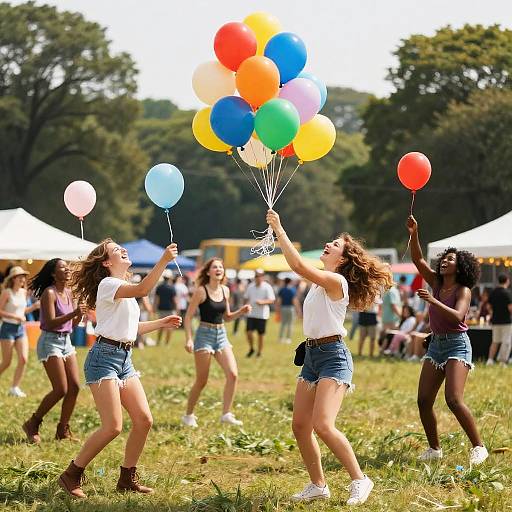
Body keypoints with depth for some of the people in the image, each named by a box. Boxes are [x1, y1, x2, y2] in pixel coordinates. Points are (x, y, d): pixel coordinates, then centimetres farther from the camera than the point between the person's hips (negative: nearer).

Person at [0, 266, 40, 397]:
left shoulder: (23, 292, 8)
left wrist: (34, 306, 4)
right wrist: (16, 316, -20)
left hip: (20, 329, 6)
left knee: (23, 359, -6)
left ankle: (14, 388, 4)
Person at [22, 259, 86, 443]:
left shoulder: (68, 292, 9)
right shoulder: (49, 293, -14)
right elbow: (50, 323, -22)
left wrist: (81, 313, -5)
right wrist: (74, 313, -31)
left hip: (66, 341, 8)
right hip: (50, 342, -8)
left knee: (74, 387, 2)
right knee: (61, 389, -11)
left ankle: (63, 430, 12)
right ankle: (32, 424, 5)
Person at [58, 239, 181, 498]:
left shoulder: (124, 289, 19)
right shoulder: (108, 284, -11)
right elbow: (142, 289, -29)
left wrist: (161, 323, 23)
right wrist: (164, 260, -32)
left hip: (125, 359, 9)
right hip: (104, 358, -9)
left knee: (144, 420, 3)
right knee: (112, 427, -14)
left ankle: (127, 478, 15)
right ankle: (71, 476, -1)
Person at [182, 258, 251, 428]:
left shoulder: (225, 290, 7)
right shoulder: (201, 291, -10)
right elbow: (188, 316, -9)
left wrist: (241, 311, 0)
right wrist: (189, 339, -18)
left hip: (221, 335, 6)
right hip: (205, 334, -6)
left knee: (233, 374, -9)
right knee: (202, 381, -1)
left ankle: (226, 414, -1)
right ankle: (188, 415, 15)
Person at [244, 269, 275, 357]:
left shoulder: (267, 287, -6)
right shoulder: (250, 286, 9)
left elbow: (272, 300, -11)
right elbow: (246, 298, 21)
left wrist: (262, 302, -26)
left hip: (262, 315, -3)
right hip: (251, 314, 3)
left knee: (261, 334, 3)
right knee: (249, 332, -6)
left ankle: (259, 352, 17)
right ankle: (251, 348, 17)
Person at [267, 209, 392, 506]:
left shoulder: (336, 281, -15)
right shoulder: (321, 281, 15)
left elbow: (298, 265, -24)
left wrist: (280, 229, -21)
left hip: (333, 356, -10)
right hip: (312, 355, 10)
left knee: (323, 425, -21)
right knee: (300, 426, 5)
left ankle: (359, 480, -8)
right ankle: (318, 486, 16)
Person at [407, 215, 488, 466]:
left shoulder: (463, 290, -8)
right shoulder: (436, 283, 9)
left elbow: (457, 316, -25)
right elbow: (418, 260, 2)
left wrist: (433, 301, -32)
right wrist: (413, 234, -11)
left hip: (457, 345, -7)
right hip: (436, 344, 7)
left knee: (454, 400, -20)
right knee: (423, 400, 0)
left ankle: (479, 447, -10)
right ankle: (434, 449, 12)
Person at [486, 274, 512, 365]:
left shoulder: (493, 292, 7)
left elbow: (489, 306, 12)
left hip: (495, 321, 7)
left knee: (495, 341, 14)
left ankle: (490, 359, 5)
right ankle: (502, 362, -1)